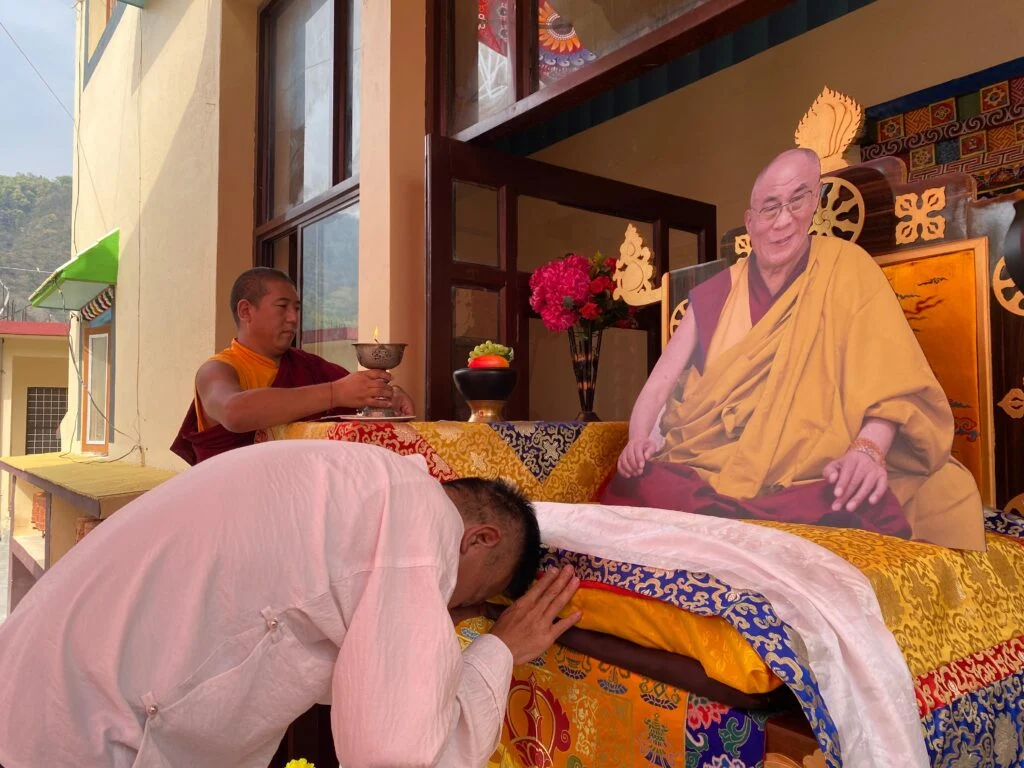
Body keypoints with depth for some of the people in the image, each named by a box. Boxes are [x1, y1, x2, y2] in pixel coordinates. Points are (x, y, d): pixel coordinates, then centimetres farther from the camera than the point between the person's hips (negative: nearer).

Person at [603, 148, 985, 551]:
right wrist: (640, 440, -10)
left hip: (811, 478, -2)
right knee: (633, 488, -27)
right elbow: (661, 383, 10)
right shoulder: (712, 296, 12)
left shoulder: (845, 268, 4)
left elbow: (887, 374, -5)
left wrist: (869, 449, -24)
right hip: (705, 469, 2)